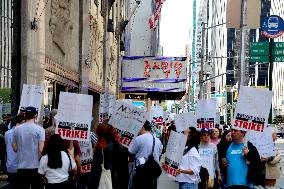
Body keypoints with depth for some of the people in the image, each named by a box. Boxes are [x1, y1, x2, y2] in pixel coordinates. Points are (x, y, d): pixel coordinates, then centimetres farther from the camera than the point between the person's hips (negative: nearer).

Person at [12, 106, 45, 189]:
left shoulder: (16, 129, 3)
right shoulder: (39, 129, -8)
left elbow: (15, 148, 7)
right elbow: (41, 150, -12)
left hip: (21, 167, 3)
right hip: (35, 166, -3)